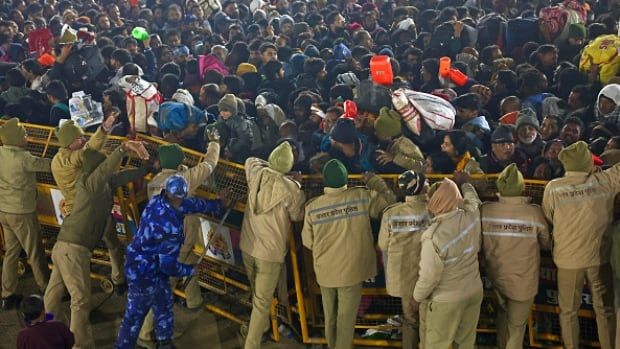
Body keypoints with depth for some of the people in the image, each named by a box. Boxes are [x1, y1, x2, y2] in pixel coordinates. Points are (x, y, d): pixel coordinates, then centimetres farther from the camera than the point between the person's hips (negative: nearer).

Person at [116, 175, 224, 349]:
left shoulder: (157, 200, -11)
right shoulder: (171, 228, -35)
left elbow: (191, 204, 7)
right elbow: (168, 265, -27)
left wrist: (217, 205, 22)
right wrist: (191, 270, -7)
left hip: (140, 262, 9)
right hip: (145, 273, -9)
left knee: (164, 304, 26)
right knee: (135, 315, 8)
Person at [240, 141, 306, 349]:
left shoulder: (256, 174, -6)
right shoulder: (291, 189, -20)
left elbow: (251, 160, 19)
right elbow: (297, 216, -1)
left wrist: (269, 166, 14)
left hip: (248, 246, 6)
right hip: (270, 251, -5)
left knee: (256, 293, 27)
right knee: (262, 302, 2)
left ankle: (260, 324, 48)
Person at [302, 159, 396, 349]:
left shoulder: (312, 207, -11)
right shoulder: (362, 197, -15)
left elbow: (308, 242, 0)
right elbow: (390, 201, -1)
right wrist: (374, 181, 9)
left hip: (325, 271, 3)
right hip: (351, 270, -2)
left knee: (329, 315, 23)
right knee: (346, 318, 10)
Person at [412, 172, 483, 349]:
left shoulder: (433, 236, -29)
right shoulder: (472, 215, -14)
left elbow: (429, 276, -21)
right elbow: (473, 198, 13)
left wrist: (417, 297, -2)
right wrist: (464, 183, 32)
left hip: (447, 300, -6)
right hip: (474, 291, 6)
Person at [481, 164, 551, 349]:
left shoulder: (485, 211, -18)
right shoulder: (535, 212, -21)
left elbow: (479, 244, -3)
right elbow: (547, 243, -4)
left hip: (496, 276, 3)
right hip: (523, 280, -3)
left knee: (503, 313, 30)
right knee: (516, 327, 14)